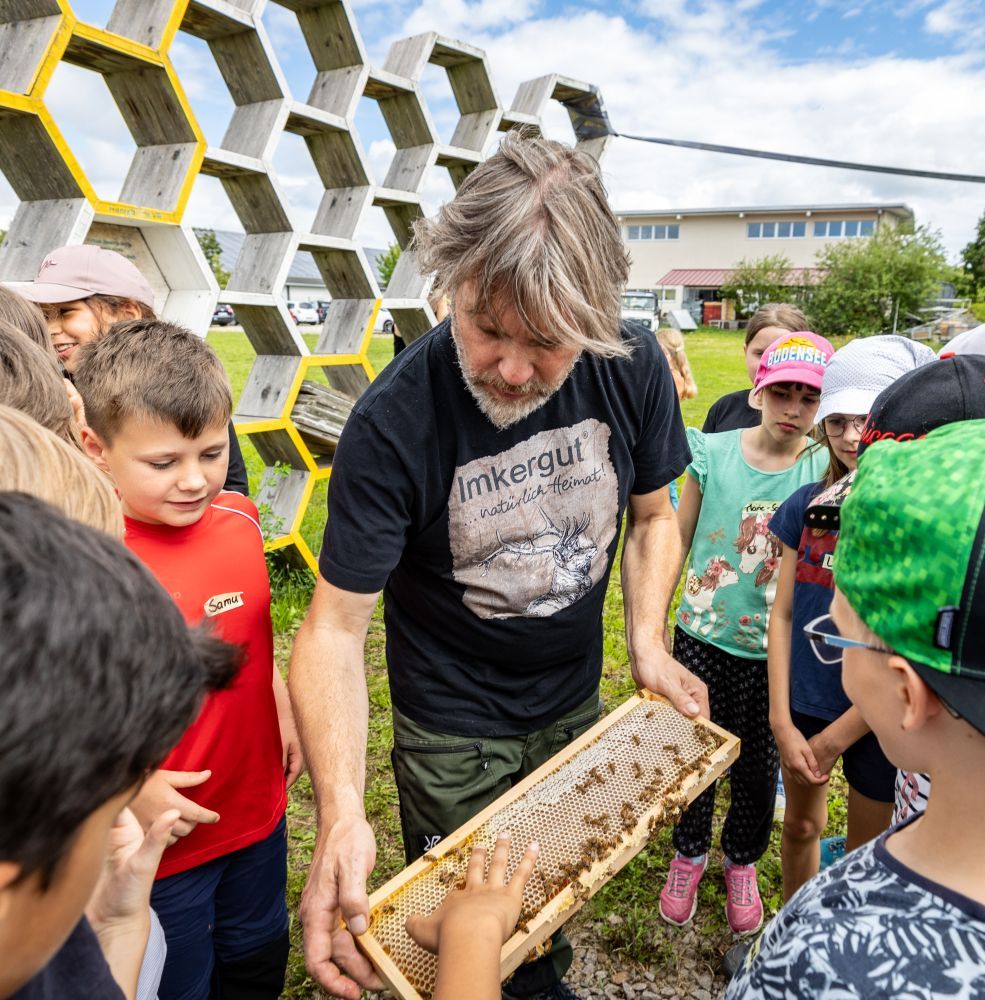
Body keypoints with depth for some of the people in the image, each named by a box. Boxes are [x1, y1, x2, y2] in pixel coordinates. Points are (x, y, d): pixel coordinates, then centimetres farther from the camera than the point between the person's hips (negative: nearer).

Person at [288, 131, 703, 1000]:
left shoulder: (634, 369, -17)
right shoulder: (394, 422, -29)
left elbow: (651, 515, -1)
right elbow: (335, 625, -25)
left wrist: (648, 644, -14)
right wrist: (341, 812, -36)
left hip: (577, 699, 4)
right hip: (453, 727, -3)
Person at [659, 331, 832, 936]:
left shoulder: (828, 471, -9)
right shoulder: (714, 453, -8)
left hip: (776, 652, 0)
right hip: (703, 640, 0)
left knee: (759, 768, 17)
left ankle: (743, 864, 45)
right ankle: (690, 855, 43)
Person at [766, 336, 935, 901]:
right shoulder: (809, 505, -3)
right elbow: (783, 613, 0)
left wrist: (834, 739, -11)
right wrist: (783, 722, -4)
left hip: (878, 721, -4)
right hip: (804, 702, 4)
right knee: (801, 827, 23)